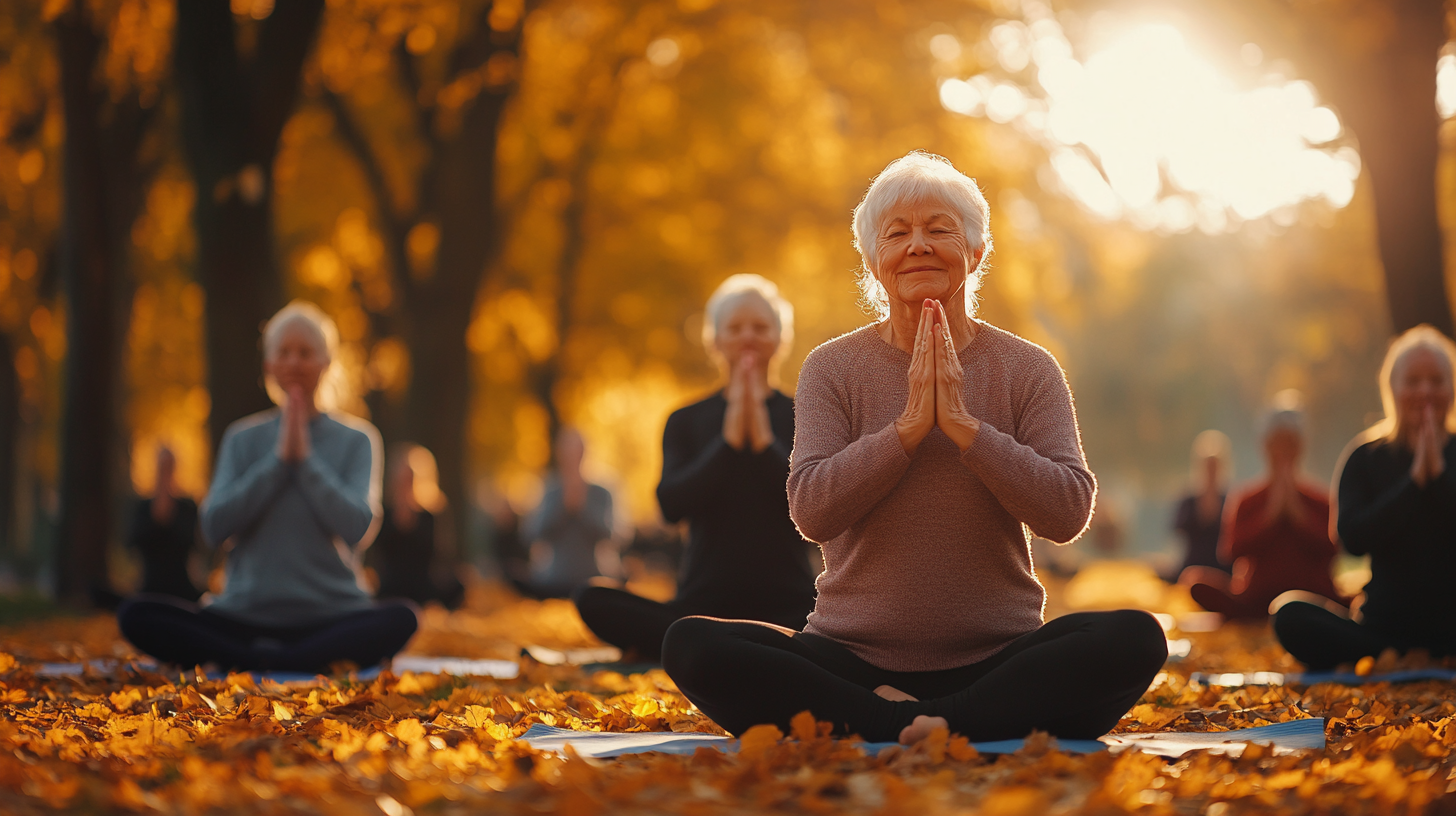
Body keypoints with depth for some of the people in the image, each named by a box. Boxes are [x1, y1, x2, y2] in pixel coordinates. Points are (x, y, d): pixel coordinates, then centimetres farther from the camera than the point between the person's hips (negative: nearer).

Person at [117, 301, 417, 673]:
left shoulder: (355, 440, 7)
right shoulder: (242, 439, 12)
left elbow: (356, 529, -8)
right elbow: (215, 525, -2)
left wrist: (305, 456, -7)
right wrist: (279, 458, -5)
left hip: (331, 618, -2)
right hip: (247, 617, 2)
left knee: (401, 619, -34)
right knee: (136, 615, -23)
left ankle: (248, 662, -31)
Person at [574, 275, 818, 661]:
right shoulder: (686, 421, 13)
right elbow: (672, 505, -5)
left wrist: (763, 439, -13)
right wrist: (731, 437, -11)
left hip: (786, 601, -2)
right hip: (705, 601, 2)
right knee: (593, 601, -26)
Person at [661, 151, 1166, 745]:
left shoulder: (1027, 370, 5)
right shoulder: (832, 369, 5)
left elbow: (1068, 513, -7)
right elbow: (811, 512, -8)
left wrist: (965, 426, -15)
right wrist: (908, 427, -16)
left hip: (997, 661, 0)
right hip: (854, 660, 0)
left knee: (1135, 639, -28)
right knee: (691, 645, -25)